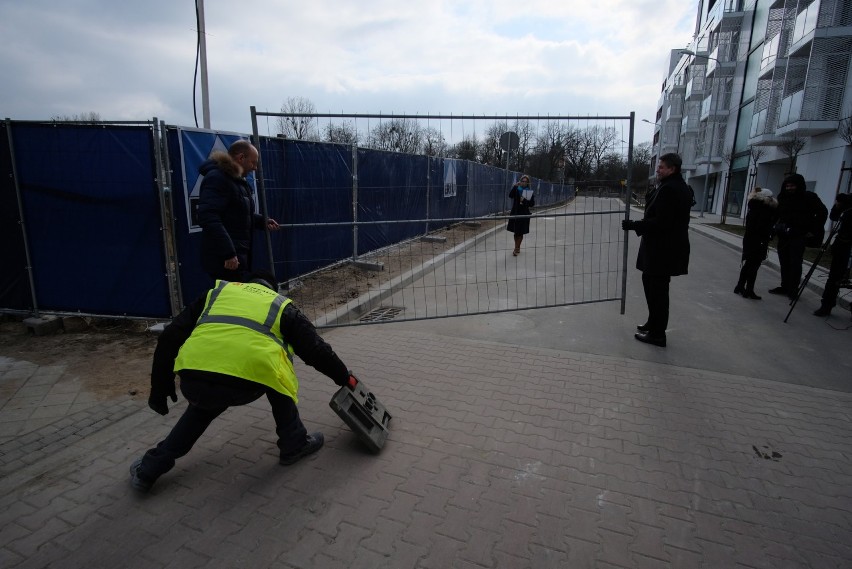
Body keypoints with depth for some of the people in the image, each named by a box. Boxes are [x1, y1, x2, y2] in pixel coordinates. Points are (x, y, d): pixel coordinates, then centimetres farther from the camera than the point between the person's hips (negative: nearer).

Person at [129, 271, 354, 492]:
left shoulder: (217, 293, 30)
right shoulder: (281, 304, 24)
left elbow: (170, 338, 23)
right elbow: (316, 349, 21)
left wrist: (160, 387, 31)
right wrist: (344, 377, 35)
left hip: (193, 382, 4)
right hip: (247, 381, -3)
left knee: (204, 405, 37)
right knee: (275, 373, 30)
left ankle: (149, 469, 39)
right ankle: (295, 443, 32)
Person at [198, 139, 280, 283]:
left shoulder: (237, 180, 19)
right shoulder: (217, 178, -14)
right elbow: (208, 218, -26)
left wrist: (263, 221, 14)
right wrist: (228, 253, -29)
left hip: (239, 254, 11)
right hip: (225, 259, -11)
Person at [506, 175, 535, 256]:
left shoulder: (530, 192, 2)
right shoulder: (516, 190, 3)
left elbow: (532, 204, -3)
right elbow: (510, 195, -16)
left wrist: (524, 201, -17)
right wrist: (515, 186, -24)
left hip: (524, 214, -1)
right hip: (515, 213, 1)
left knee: (520, 233, 2)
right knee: (516, 232, 6)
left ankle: (517, 248, 13)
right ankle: (517, 248, 21)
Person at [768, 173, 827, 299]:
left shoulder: (809, 197, -3)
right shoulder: (783, 198, 9)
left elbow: (822, 213, -3)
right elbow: (778, 214, 15)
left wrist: (814, 231, -7)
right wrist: (777, 227, 0)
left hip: (799, 236, -4)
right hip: (783, 235, 4)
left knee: (795, 263, -5)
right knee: (784, 263, 7)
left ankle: (793, 289, 0)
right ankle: (784, 286, 14)